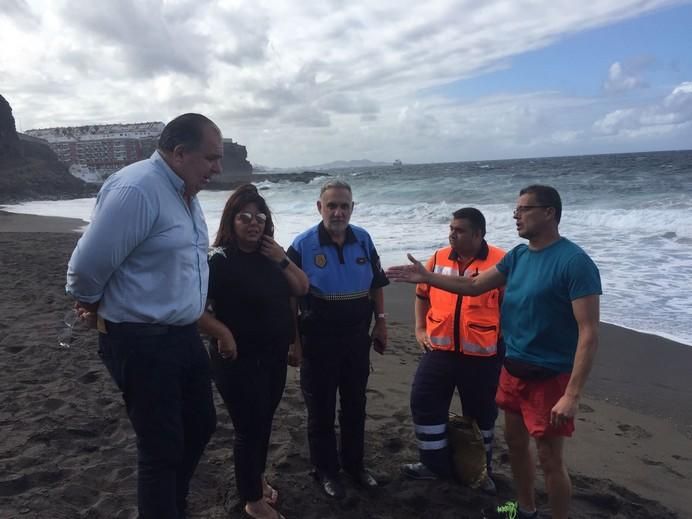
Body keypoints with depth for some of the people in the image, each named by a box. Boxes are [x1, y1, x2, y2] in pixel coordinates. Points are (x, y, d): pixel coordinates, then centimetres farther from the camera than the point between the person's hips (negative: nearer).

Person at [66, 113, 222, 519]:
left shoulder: (186, 193, 8)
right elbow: (88, 266, -20)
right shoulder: (136, 190, -22)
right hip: (141, 342, -9)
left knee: (201, 424, 22)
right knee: (162, 447, 4)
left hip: (183, 335, 9)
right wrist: (93, 305, -2)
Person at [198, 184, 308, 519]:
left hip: (274, 356, 7)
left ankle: (257, 477, 44)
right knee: (249, 427, 4)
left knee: (265, 421, 20)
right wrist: (223, 334, -23)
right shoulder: (219, 260, -15)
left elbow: (302, 289, 5)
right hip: (239, 360, -7)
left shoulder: (269, 255, 6)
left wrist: (282, 260, -7)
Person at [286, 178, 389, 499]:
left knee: (355, 405, 17)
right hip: (319, 340, -4)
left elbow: (376, 285, 10)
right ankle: (326, 470, 29)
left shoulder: (363, 240, -1)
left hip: (357, 337, 4)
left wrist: (380, 322, 8)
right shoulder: (303, 245, -12)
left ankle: (354, 464, 36)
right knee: (321, 408, 10)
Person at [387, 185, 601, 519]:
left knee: (550, 460, 3)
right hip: (513, 369, 8)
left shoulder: (574, 262, -20)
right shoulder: (518, 255, 4)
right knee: (515, 441, 21)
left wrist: (572, 395, -26)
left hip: (549, 377, -8)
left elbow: (588, 333, -22)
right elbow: (475, 285, 12)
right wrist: (427, 277, 3)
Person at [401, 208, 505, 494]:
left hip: (482, 355, -3)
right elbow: (422, 295, 14)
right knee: (424, 403, 7)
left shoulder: (500, 261, -11)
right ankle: (435, 463, 27)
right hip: (439, 350, 4)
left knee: (481, 413, 14)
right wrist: (420, 328, 8)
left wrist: (505, 340, -6)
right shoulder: (438, 258, 2)